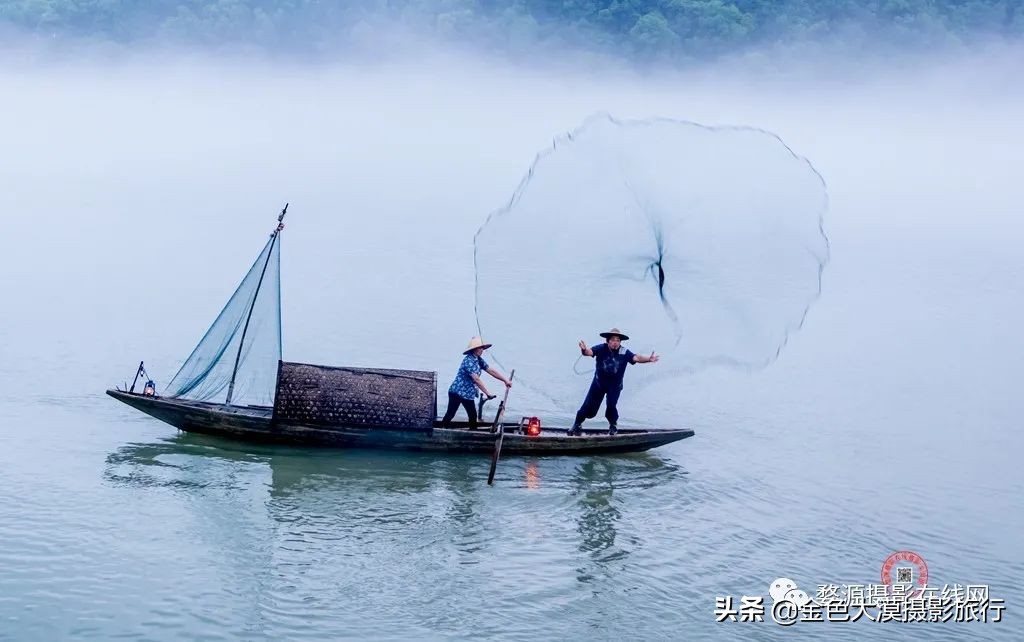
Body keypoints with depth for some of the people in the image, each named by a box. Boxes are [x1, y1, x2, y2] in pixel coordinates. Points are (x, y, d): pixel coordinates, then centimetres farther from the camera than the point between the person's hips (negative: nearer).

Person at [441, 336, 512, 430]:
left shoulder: (479, 360, 6)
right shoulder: (468, 361, -21)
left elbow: (491, 371, 11)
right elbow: (476, 379, -27)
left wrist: (505, 380, 6)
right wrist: (488, 393, -28)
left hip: (468, 394, 9)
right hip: (457, 391, -9)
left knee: (473, 415, 6)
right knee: (450, 414, -6)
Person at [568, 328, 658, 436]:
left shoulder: (624, 352, -16)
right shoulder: (601, 348, -19)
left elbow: (636, 358, -27)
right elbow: (590, 352, -33)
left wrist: (649, 359, -45)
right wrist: (584, 350, -58)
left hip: (615, 385, 0)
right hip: (599, 382, 0)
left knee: (611, 405, -14)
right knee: (589, 406, 4)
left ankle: (613, 425, 16)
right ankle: (577, 424, 25)